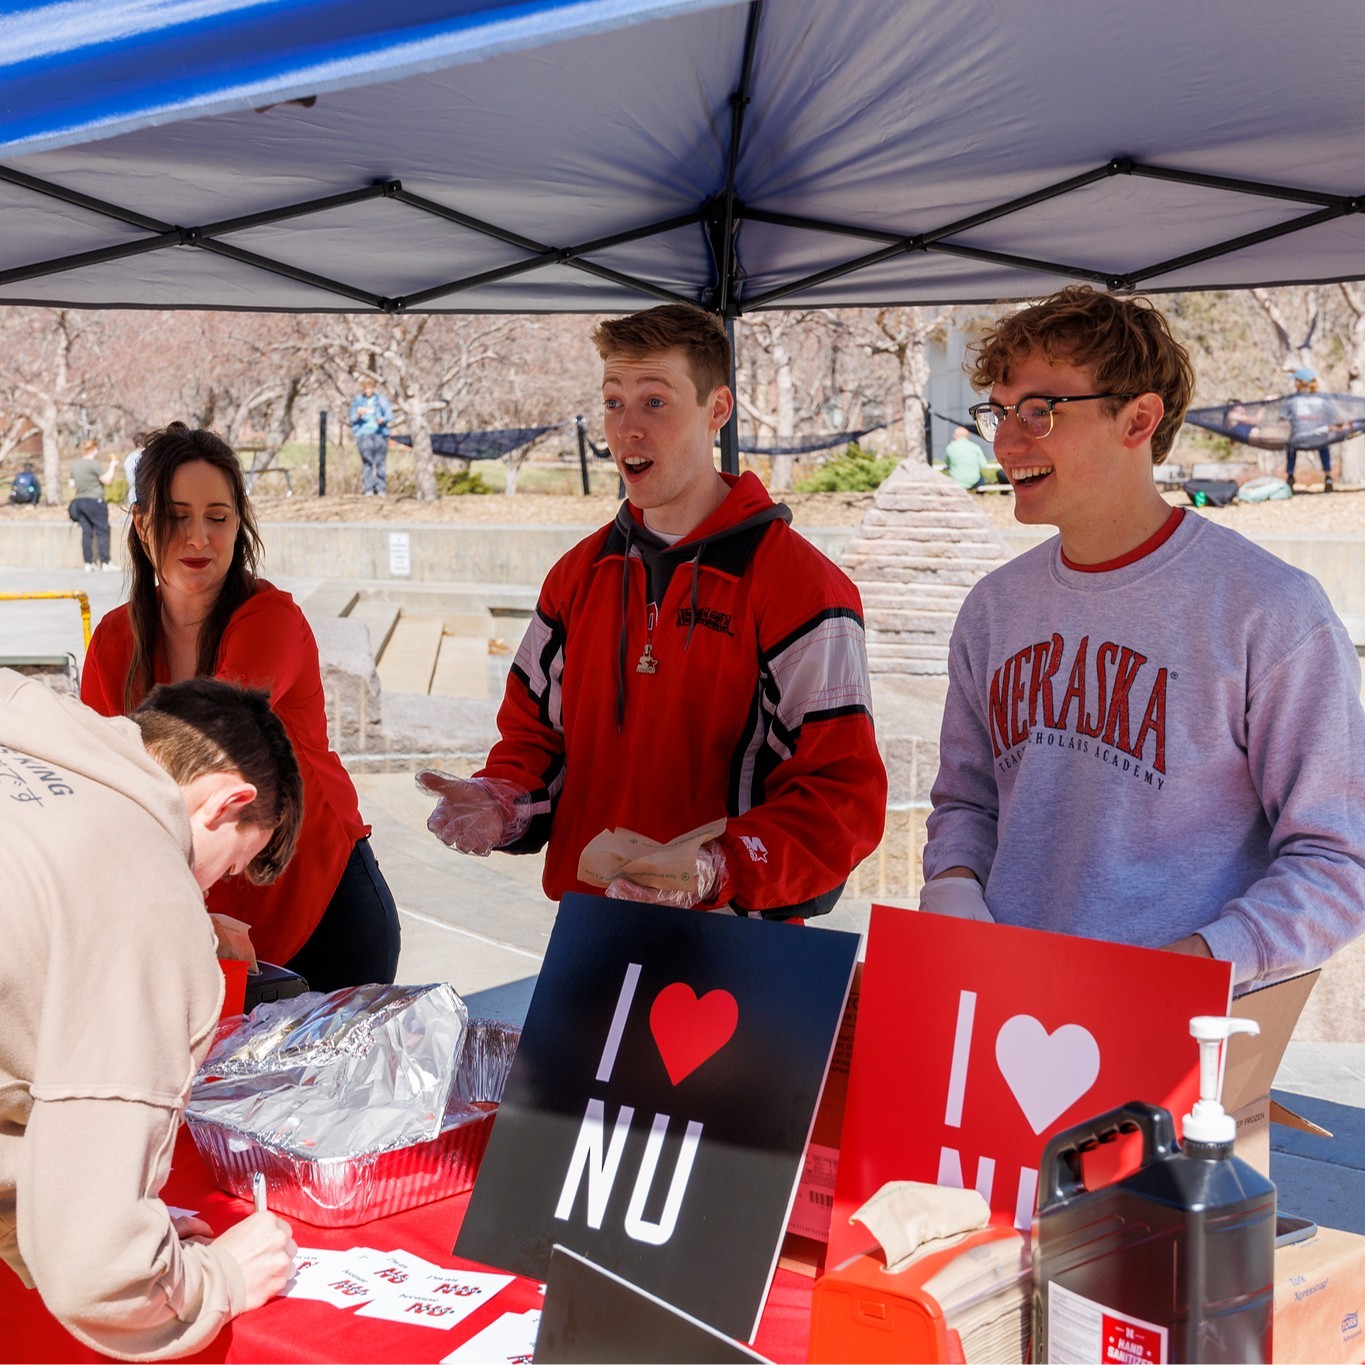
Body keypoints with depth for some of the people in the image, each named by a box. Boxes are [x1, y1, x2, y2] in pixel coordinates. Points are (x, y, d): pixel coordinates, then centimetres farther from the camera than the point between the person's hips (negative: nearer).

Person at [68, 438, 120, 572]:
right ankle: (105, 563, -5)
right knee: (102, 531, -3)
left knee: (86, 532, 6)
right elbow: (107, 480, -12)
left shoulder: (75, 464, 12)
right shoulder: (93, 464, -12)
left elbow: (72, 484, 19)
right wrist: (112, 466, -1)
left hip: (79, 500, 7)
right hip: (94, 501, -7)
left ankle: (88, 563, 4)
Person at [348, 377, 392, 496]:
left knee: (380, 461, -5)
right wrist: (359, 414, -15)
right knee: (367, 462, -8)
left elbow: (390, 414, 4)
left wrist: (383, 419, -17)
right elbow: (352, 418, 7)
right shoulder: (357, 400, 10)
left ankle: (381, 489, -2)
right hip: (363, 433, 0)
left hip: (380, 433, 0)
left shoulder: (381, 399, 9)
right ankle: (369, 489, -7)